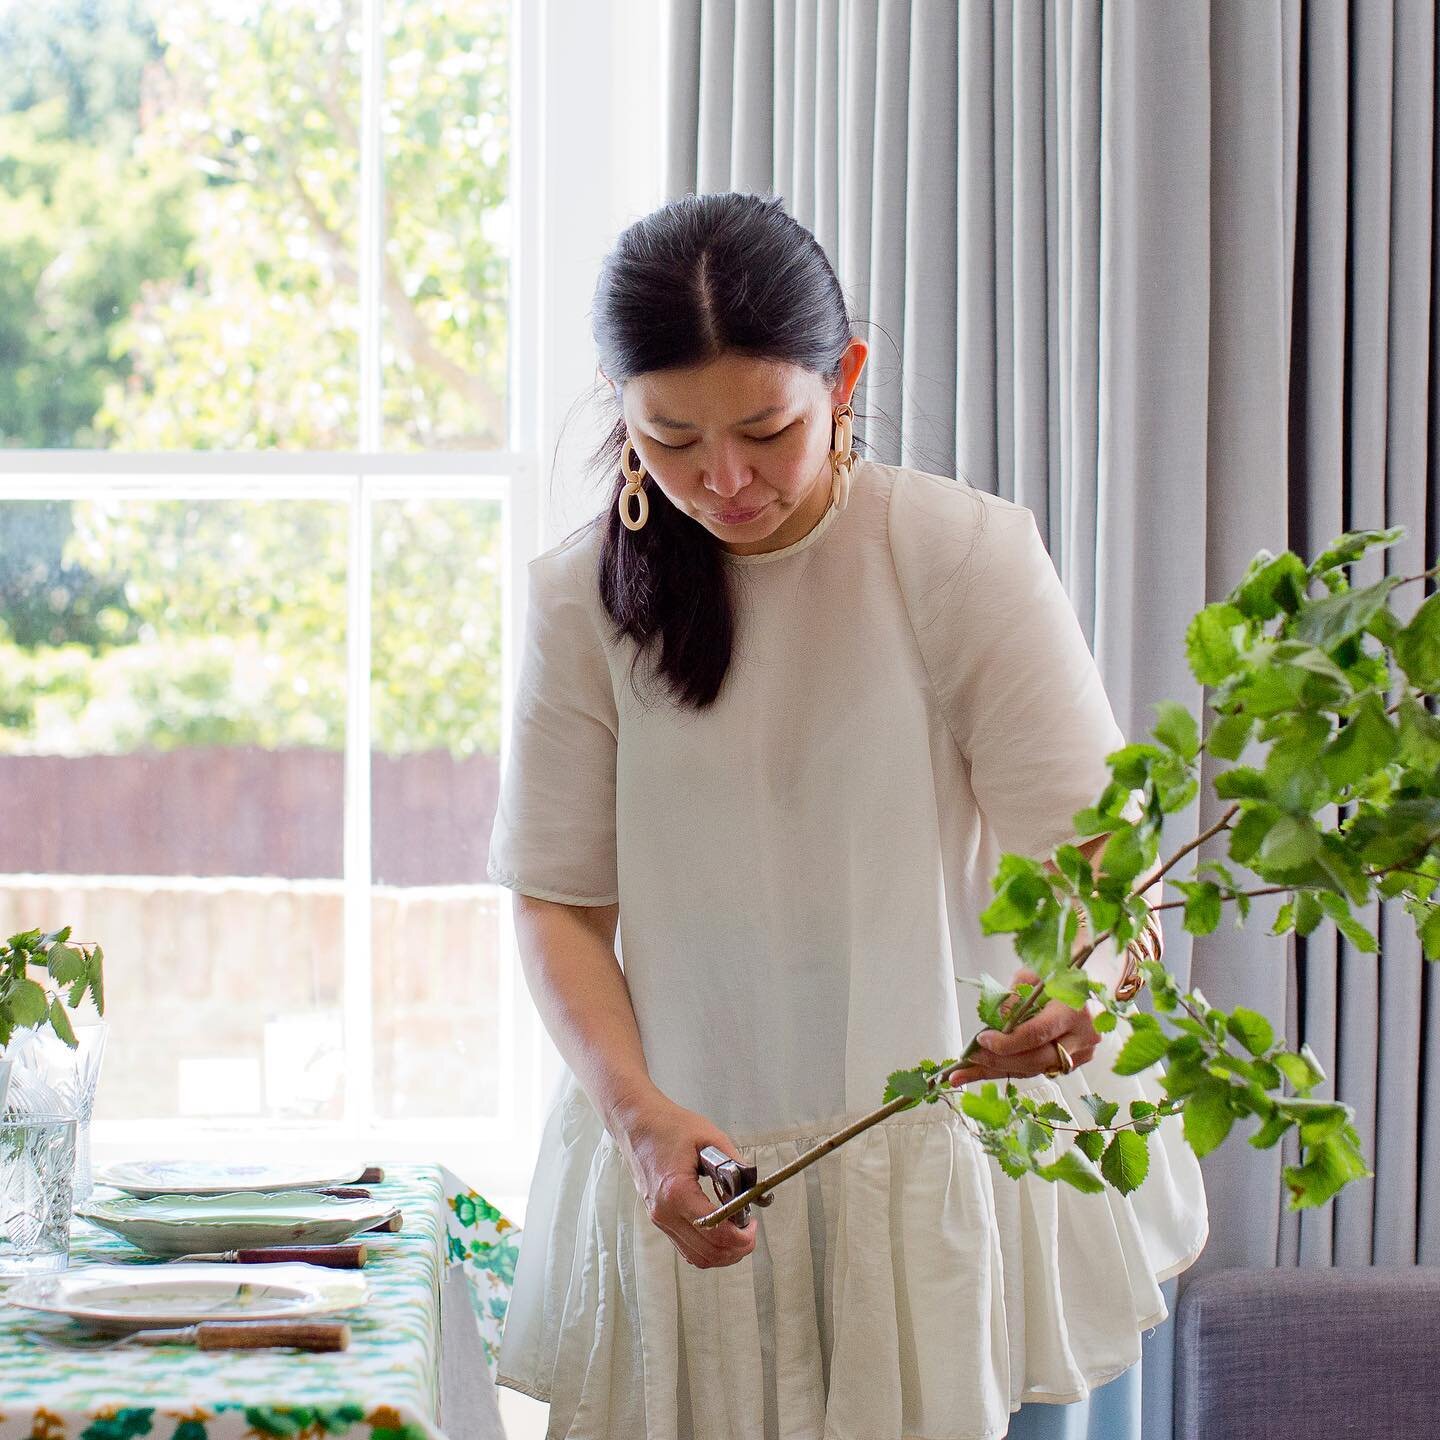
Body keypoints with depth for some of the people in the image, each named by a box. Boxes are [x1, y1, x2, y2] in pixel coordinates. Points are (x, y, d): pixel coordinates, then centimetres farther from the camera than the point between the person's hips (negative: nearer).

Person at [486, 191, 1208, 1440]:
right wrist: (639, 1111, -19)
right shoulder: (587, 599, -2)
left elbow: (1084, 845, -10)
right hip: (686, 1167, 2)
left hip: (923, 1149, -1)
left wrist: (1086, 980, -33)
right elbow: (559, 898, -2)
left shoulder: (966, 554, -8)